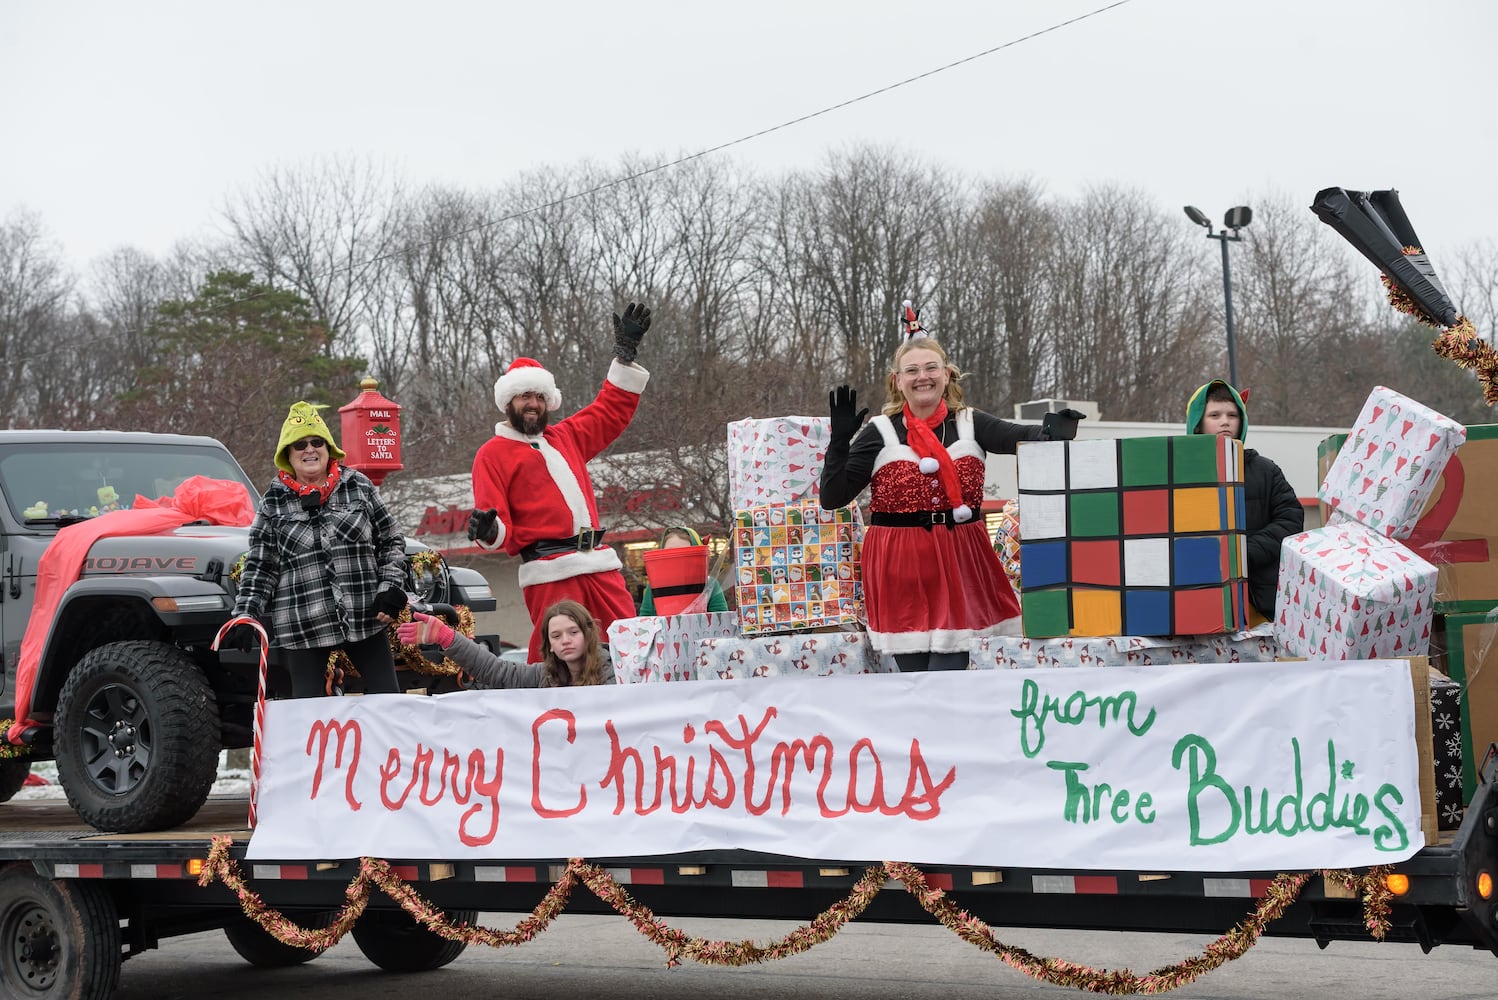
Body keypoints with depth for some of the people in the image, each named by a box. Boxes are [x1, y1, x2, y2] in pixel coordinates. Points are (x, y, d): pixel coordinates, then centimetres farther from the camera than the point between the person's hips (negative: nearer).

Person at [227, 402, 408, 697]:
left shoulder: (359, 486, 6)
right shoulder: (273, 503, 4)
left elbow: (391, 542, 10)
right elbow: (259, 569, 4)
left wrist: (391, 590, -1)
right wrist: (245, 618, -6)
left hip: (366, 618, 1)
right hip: (301, 628, -1)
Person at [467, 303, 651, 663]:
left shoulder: (566, 437, 22)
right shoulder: (493, 454, 4)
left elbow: (610, 413, 30)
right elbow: (502, 527, -2)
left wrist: (625, 354, 28)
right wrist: (488, 531, -26)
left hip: (599, 562, 6)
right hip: (550, 572, -6)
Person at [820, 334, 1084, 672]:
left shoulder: (971, 424, 6)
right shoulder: (880, 434, 2)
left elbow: (1018, 436, -12)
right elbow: (832, 497, -1)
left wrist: (1051, 431, -33)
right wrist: (840, 439, -11)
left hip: (960, 561, 1)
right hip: (900, 566, -1)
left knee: (949, 667, -7)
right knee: (913, 674, 2)